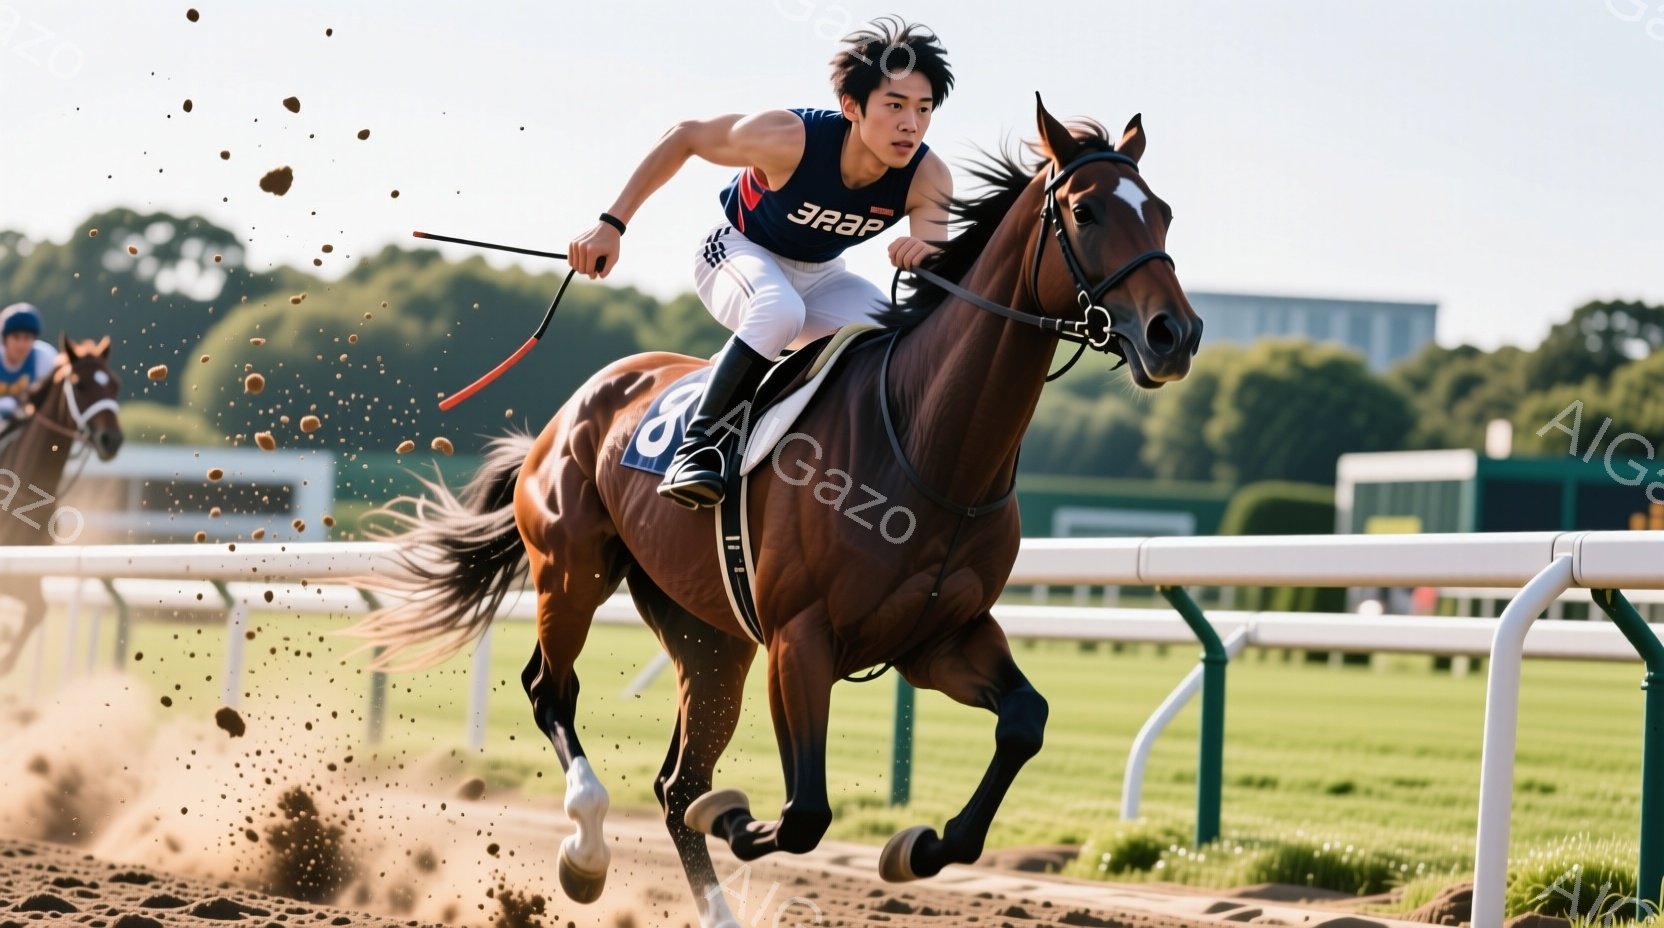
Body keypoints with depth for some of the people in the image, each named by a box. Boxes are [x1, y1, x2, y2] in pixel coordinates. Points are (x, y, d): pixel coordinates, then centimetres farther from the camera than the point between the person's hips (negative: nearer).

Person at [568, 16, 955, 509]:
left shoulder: (928, 179, -26)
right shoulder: (788, 138, -34)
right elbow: (685, 138, -19)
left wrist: (926, 256, -57)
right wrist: (612, 224, -20)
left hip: (819, 277, 4)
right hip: (738, 250, -4)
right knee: (780, 311, -38)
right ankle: (699, 444, -30)